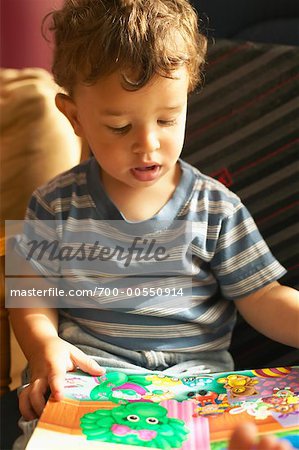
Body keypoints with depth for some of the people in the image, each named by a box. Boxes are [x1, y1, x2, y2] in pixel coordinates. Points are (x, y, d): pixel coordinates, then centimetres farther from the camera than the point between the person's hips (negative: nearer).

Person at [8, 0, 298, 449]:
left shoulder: (217, 207, 0)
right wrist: (44, 347, -13)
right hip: (88, 370, 0)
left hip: (195, 369, 1)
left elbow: (262, 298, 2)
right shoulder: (56, 205, 1)